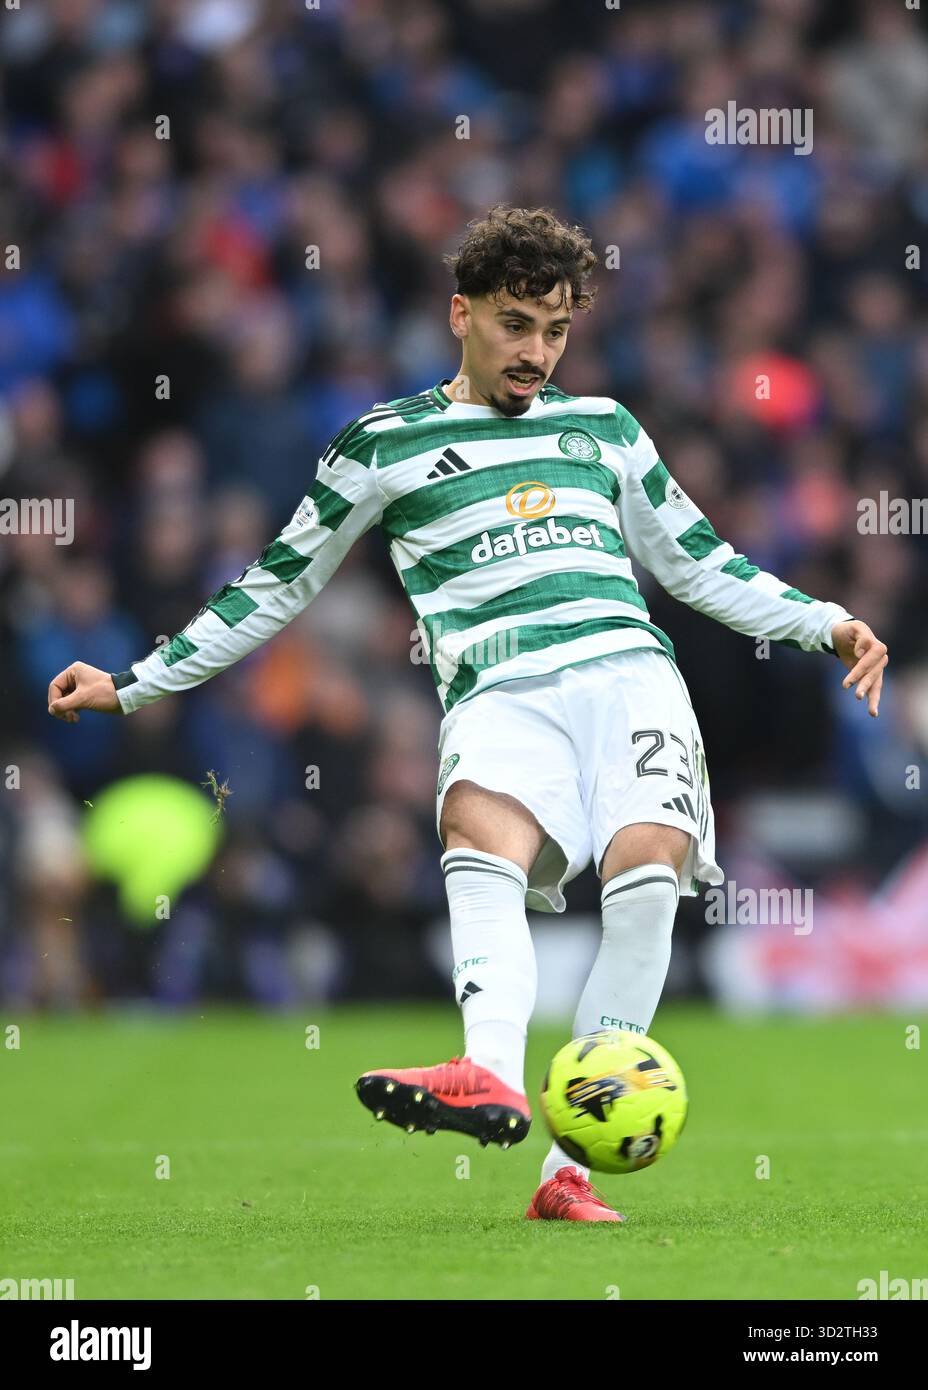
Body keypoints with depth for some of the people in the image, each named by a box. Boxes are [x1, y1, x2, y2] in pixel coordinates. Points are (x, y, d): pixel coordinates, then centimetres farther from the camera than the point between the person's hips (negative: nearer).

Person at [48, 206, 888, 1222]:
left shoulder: (603, 428, 25)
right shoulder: (385, 444, 18)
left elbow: (699, 565, 34)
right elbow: (275, 586, 24)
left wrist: (825, 625, 22)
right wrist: (133, 684, 20)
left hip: (627, 670, 2)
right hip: (497, 691, -2)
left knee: (646, 874, -27)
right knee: (479, 834, -36)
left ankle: (573, 1168, -26)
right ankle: (491, 1078, -60)